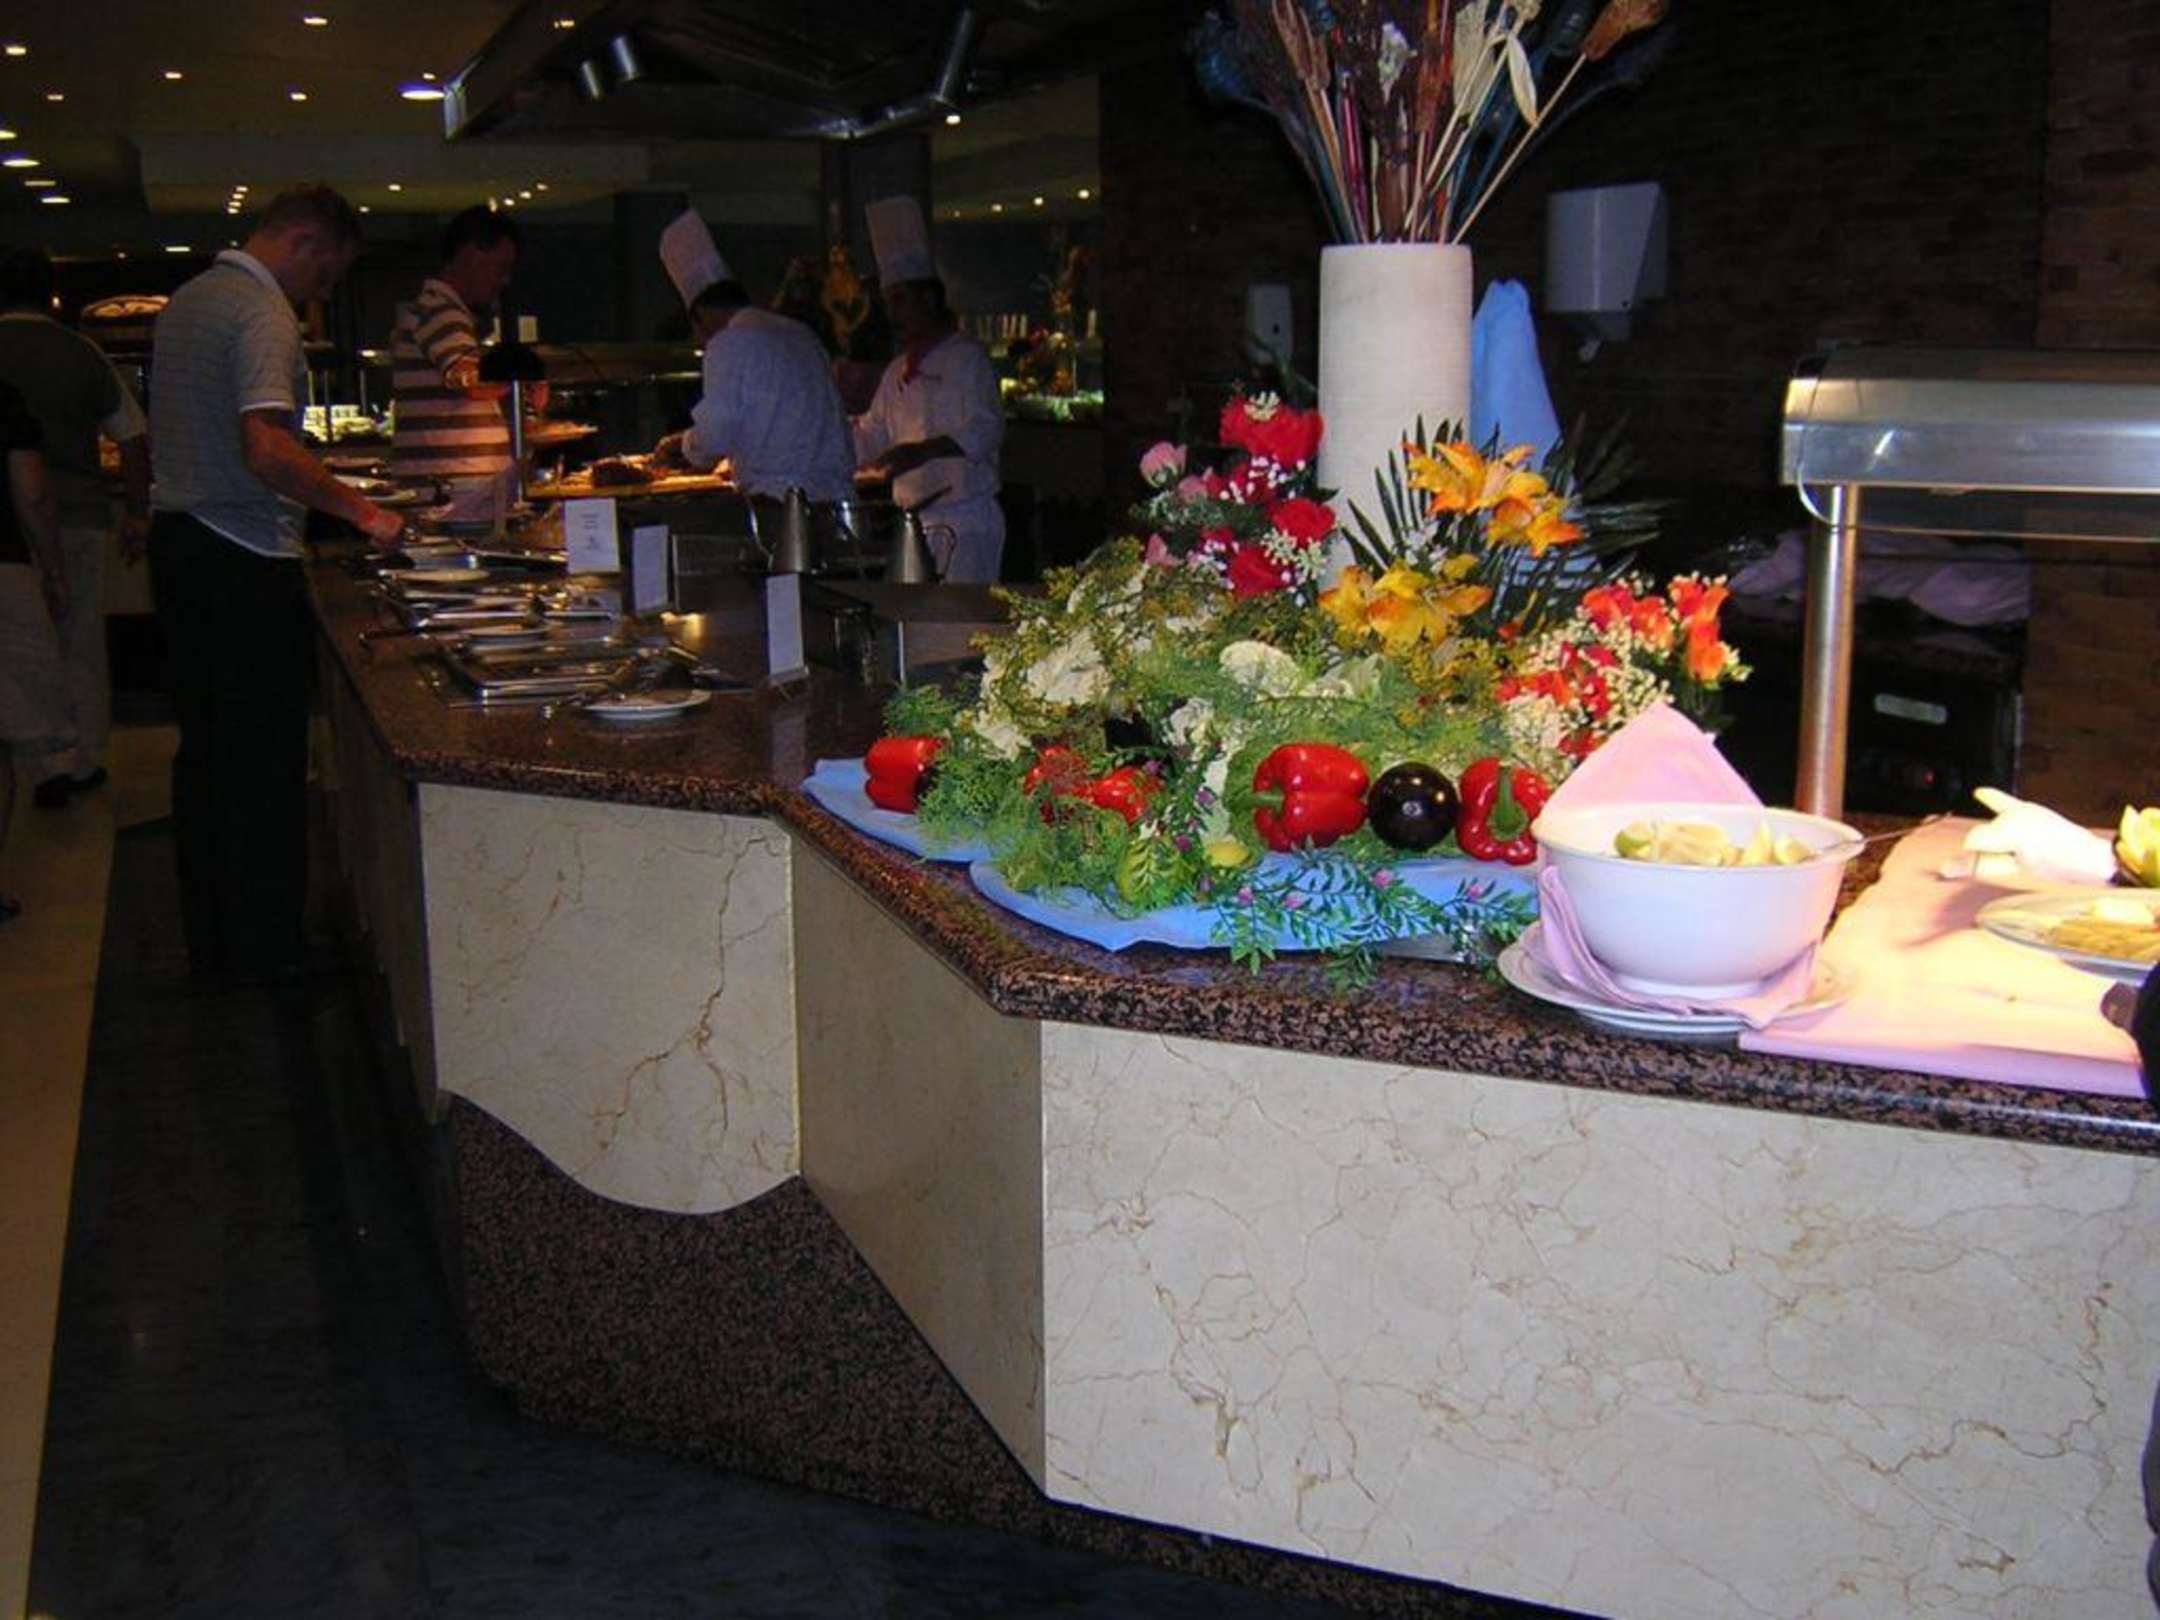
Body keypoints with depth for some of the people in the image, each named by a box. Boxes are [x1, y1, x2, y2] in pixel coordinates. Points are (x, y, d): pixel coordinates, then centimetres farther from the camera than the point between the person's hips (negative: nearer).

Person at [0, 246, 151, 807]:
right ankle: (86, 763, 19)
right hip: (79, 516, 1)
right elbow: (132, 440, 4)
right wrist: (138, 516, 12)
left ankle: (49, 766, 1)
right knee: (82, 646, 12)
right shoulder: (83, 354, 1)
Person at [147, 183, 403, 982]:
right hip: (245, 558, -9)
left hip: (176, 541, 10)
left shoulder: (188, 299, 15)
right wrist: (359, 508, -20)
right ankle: (265, 952, 5)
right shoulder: (263, 315, -15)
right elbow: (266, 450, -27)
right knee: (263, 764, -2)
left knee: (203, 751, 14)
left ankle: (209, 941, 21)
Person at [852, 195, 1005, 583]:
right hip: (915, 521, 7)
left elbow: (987, 431, -17)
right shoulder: (898, 371, 19)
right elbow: (872, 438, 27)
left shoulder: (967, 358, -6)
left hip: (965, 524, -7)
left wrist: (922, 451, -28)